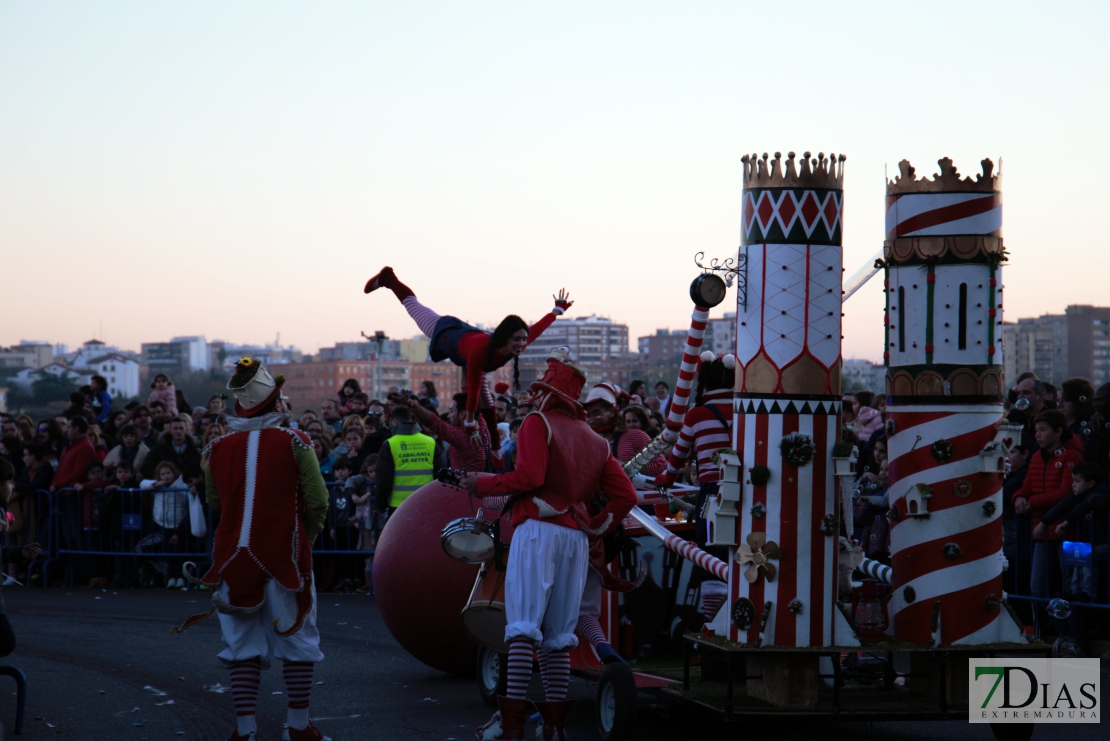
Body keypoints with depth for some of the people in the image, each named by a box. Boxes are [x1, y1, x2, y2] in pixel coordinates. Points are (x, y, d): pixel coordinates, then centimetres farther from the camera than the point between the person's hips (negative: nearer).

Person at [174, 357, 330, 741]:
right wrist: (306, 537, 8)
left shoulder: (219, 448, 0)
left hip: (234, 554, 3)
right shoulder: (294, 443, -9)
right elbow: (317, 501, -9)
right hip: (285, 554, -2)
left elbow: (214, 501, 11)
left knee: (243, 642, 10)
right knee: (296, 638, 9)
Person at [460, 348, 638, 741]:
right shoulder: (595, 440, 20)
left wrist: (483, 484, -1)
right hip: (576, 538, 6)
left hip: (539, 528, -6)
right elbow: (625, 495, 13)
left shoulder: (538, 422, 2)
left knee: (523, 627, -11)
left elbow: (529, 476, -13)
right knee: (558, 635, 9)